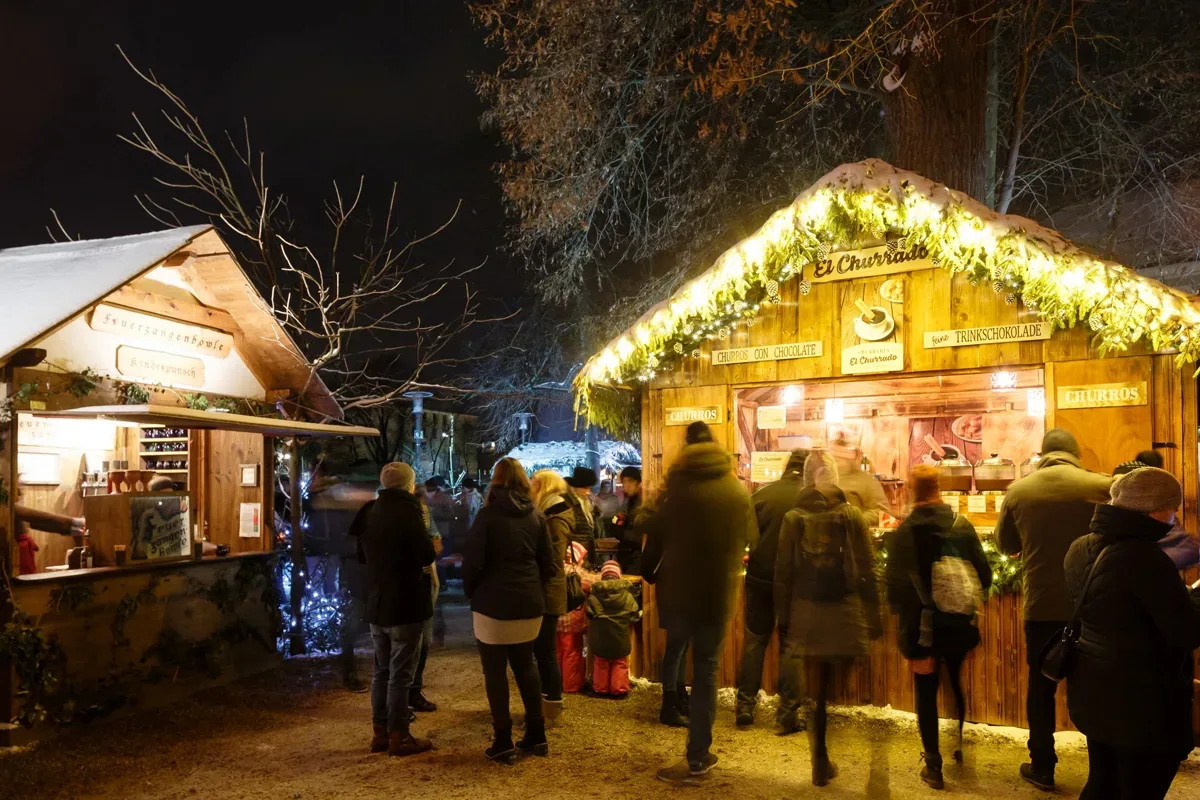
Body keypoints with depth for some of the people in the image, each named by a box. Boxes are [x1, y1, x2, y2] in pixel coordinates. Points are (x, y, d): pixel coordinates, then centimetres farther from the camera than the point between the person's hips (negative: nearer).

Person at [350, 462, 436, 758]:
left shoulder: (369, 512, 8)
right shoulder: (407, 511, -16)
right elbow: (426, 555, -21)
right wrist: (433, 547, 0)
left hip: (376, 603, 7)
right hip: (405, 604, -7)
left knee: (382, 670, 16)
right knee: (401, 674, 0)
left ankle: (380, 733, 22)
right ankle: (398, 737, 6)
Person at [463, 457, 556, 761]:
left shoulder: (487, 515, -10)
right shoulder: (536, 516, 3)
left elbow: (472, 562, -11)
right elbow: (548, 565, 5)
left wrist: (472, 594, 6)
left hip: (493, 605, -5)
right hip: (530, 605, 5)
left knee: (495, 670, 6)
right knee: (525, 666, 17)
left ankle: (503, 740, 6)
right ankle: (536, 735, 19)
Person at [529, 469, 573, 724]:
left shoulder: (555, 519, -16)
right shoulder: (546, 515, 15)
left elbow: (553, 561, -22)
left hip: (547, 595, -10)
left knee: (546, 652, -2)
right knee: (541, 651, 14)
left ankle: (552, 711, 8)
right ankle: (546, 704, 24)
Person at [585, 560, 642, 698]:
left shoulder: (594, 594, -4)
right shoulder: (626, 594, -4)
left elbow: (589, 615, -3)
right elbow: (635, 614, 1)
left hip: (600, 635, 1)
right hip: (620, 635, -1)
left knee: (601, 663, 15)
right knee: (620, 663, 10)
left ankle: (601, 689, 22)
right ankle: (619, 690, 10)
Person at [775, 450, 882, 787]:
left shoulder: (793, 518, -2)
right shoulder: (852, 515, -4)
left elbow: (783, 572, 0)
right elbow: (867, 570, -4)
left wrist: (783, 618, 7)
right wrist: (873, 616, 3)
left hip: (805, 613, 1)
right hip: (843, 613, -1)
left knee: (817, 688, 9)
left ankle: (822, 761, 14)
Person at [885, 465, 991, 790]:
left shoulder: (902, 533, -12)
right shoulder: (963, 525, -6)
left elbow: (895, 587, -12)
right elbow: (985, 575, -1)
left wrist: (904, 616, 1)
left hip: (922, 627, -2)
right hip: (959, 625, 3)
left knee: (926, 694, 9)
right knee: (959, 686, 23)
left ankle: (934, 766, 12)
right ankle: (962, 747, 36)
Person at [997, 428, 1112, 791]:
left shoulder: (1018, 491, -4)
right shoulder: (1104, 486, -9)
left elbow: (1006, 544, 8)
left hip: (1041, 605, 0)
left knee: (1041, 687, 13)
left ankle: (1042, 767, 20)